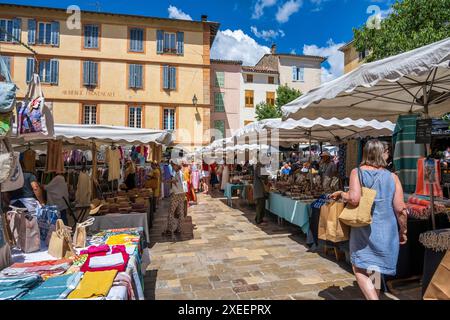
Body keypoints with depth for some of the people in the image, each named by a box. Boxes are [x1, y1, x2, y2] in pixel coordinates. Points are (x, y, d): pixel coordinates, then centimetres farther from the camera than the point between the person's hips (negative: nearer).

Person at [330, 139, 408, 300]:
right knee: (376, 270, 22)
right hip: (387, 230, 4)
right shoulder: (392, 177, -1)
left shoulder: (357, 172, -7)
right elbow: (400, 209, -2)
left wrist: (341, 194, -2)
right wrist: (403, 231, 12)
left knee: (360, 269, 7)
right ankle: (376, 295, 37)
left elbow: (354, 199, -22)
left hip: (364, 229, -3)